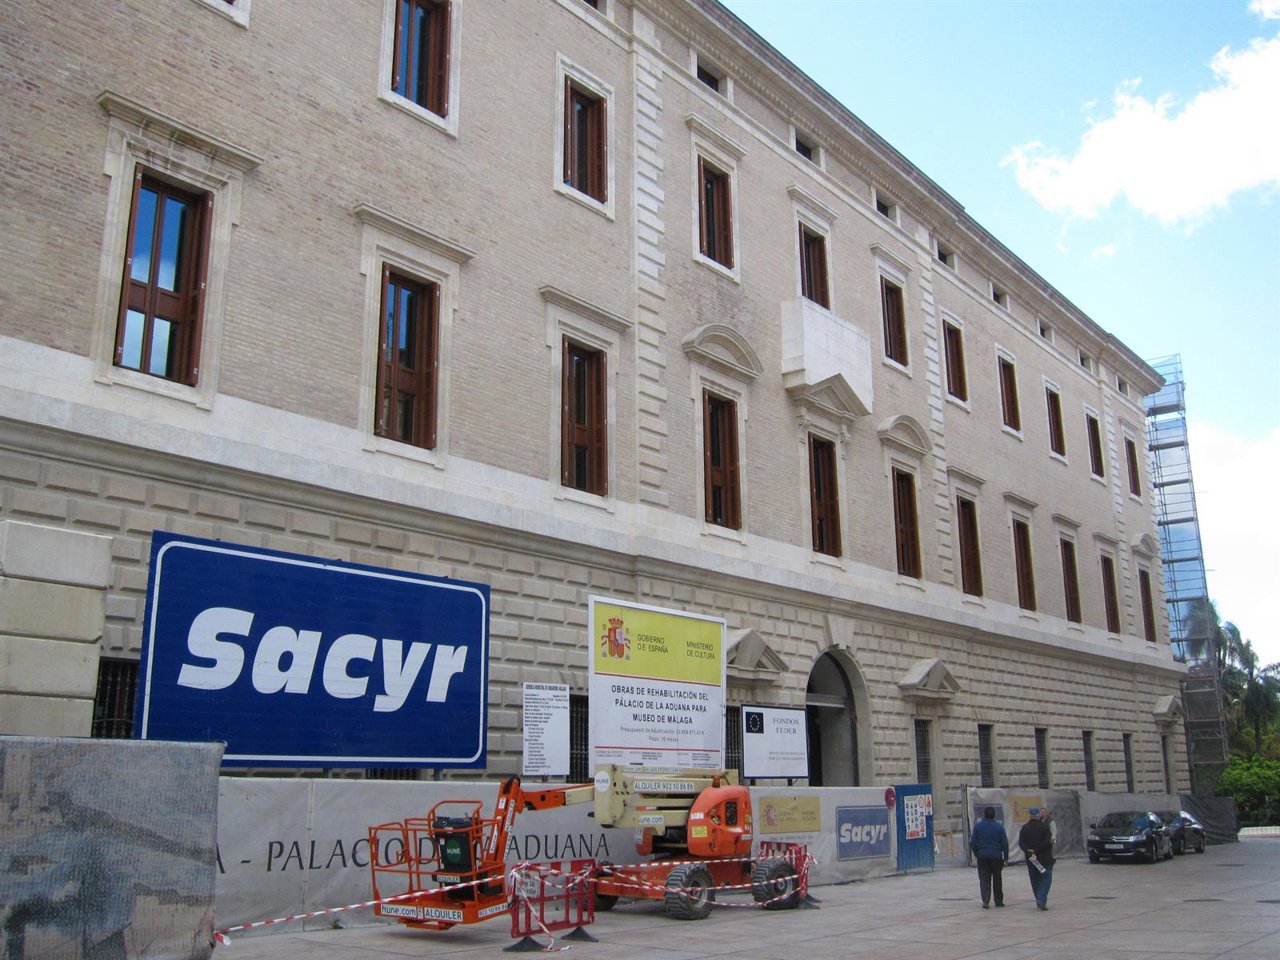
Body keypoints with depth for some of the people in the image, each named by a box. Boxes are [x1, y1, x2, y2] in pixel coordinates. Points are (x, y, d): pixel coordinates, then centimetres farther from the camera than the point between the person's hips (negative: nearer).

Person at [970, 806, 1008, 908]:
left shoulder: (977, 826, -1)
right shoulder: (999, 827, -3)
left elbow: (973, 842, 0)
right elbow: (1005, 843, -2)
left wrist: (977, 854, 12)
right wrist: (1006, 857, 6)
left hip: (982, 856, 0)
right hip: (996, 856, 0)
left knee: (984, 878, 2)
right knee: (997, 879, 13)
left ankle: (985, 901, -12)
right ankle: (998, 901, 19)